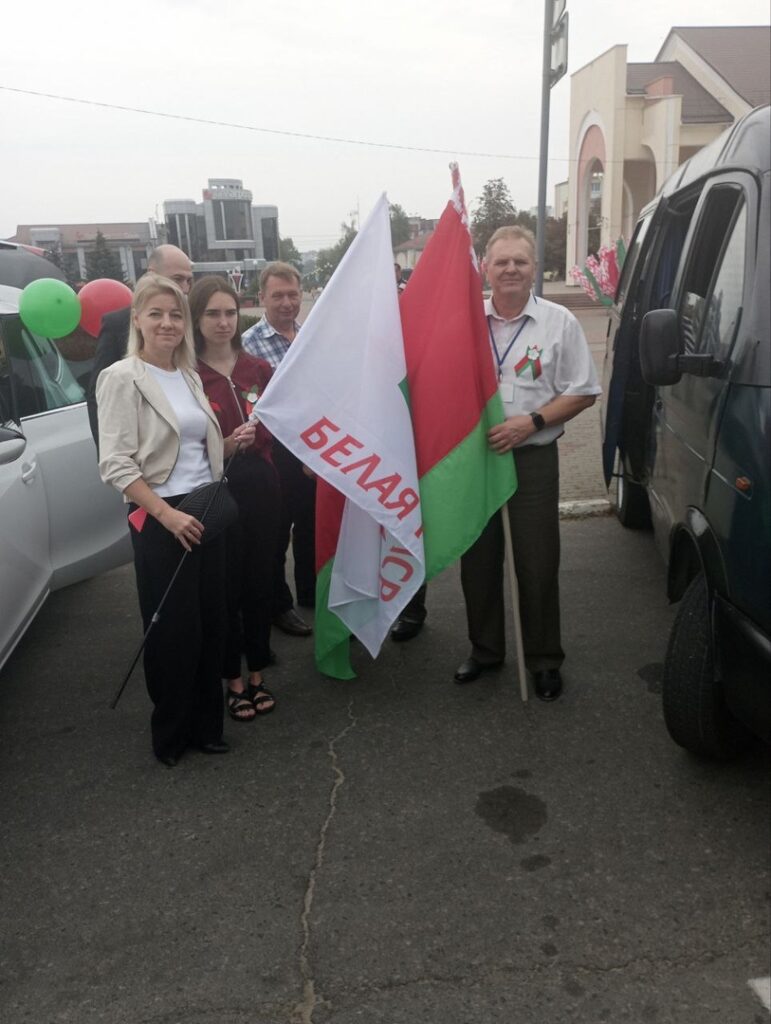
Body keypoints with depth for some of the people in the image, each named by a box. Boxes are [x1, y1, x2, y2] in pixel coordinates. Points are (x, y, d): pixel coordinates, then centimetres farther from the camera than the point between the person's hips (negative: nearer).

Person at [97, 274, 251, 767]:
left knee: (211, 623, 9)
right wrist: (168, 515, -20)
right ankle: (170, 734, 22)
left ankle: (205, 725, 26)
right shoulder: (122, 379, -8)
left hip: (207, 509, 6)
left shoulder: (190, 376, 12)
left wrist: (234, 442, 3)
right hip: (160, 519, -6)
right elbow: (116, 463, -14)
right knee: (173, 630, 2)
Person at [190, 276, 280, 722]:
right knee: (225, 587, 5)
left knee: (260, 582, 10)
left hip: (260, 485, 4)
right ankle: (233, 679, 23)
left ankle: (258, 674, 27)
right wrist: (223, 448, -20)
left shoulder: (258, 369, 7)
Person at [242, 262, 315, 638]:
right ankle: (279, 605, 24)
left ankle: (311, 594, 35)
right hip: (277, 450, -5)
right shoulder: (249, 343, -11)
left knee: (312, 524, 18)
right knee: (276, 530, 8)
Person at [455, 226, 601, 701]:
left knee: (538, 565, 2)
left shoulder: (560, 322, -2)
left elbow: (583, 392, -2)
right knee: (478, 561, 12)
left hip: (533, 460, -3)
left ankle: (545, 660, 19)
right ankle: (485, 649, 29)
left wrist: (532, 421, -14)